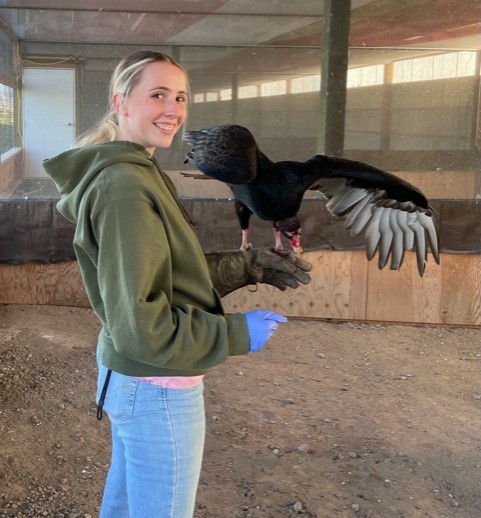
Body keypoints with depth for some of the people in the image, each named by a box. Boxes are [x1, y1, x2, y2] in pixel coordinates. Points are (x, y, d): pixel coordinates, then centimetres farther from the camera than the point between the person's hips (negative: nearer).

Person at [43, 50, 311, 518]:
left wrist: (251, 265, 6)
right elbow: (136, 323, -26)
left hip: (127, 376, 10)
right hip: (159, 388, -10)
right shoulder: (126, 187, -23)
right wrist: (237, 334, -18)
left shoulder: (140, 174, 8)